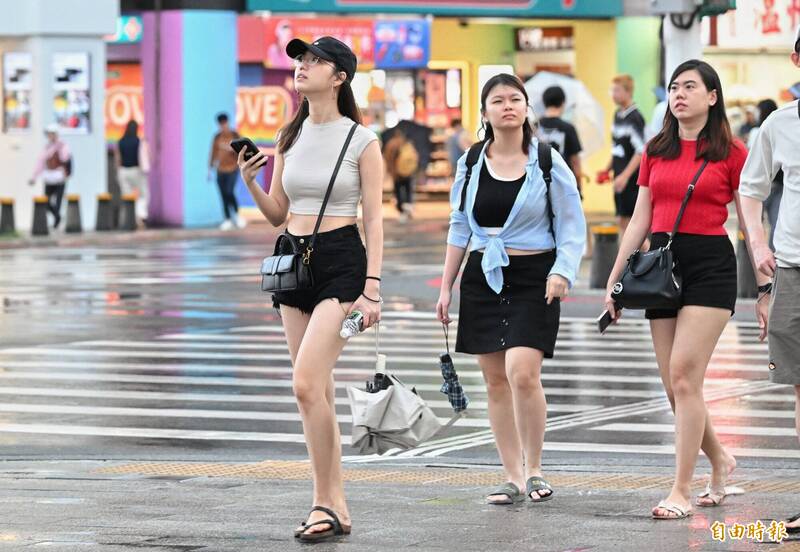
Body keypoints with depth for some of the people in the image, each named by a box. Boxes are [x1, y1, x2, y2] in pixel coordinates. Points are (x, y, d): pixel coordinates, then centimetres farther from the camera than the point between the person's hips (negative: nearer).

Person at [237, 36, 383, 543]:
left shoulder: (362, 141, -5)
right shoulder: (290, 138, 11)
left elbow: (375, 218, -7)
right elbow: (278, 214, 14)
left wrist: (372, 287, -14)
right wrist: (249, 182, -5)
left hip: (341, 262, -6)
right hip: (294, 260, 6)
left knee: (306, 384, -18)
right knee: (318, 392, 6)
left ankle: (324, 504, -9)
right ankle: (337, 507, 10)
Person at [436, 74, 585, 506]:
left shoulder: (548, 163, -2)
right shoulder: (470, 164, 8)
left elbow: (572, 229, 0)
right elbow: (459, 228, 15)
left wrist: (562, 272, -16)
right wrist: (446, 287, 12)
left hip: (533, 278, -4)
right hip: (483, 277, 4)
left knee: (522, 373, -18)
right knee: (495, 381, 3)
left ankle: (534, 470, -2)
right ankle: (513, 478, 10)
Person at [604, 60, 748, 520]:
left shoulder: (731, 152, -1)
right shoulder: (657, 152, 13)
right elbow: (640, 222, 16)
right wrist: (614, 281, 13)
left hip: (710, 266, -5)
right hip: (662, 266, 5)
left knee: (684, 377, -13)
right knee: (675, 384, 4)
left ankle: (682, 491, -10)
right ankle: (719, 459, 28)